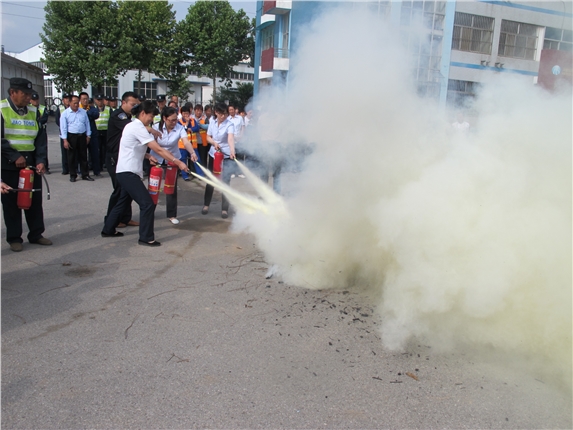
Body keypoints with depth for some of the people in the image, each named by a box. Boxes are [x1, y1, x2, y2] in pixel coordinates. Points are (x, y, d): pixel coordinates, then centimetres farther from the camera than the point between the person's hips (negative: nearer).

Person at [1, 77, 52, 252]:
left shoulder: (33, 112, 8)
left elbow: (40, 138, 5)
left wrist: (41, 161, -7)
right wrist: (15, 156, -19)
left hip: (31, 163, 5)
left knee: (35, 199, 8)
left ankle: (36, 234, 20)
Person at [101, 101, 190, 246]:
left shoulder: (133, 126, 14)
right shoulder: (138, 127, -17)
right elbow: (158, 149, -22)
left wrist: (147, 155, 3)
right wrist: (177, 162, -22)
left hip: (126, 172, 11)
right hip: (128, 172, -11)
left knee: (123, 202, 23)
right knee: (147, 203, -10)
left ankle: (108, 230, 36)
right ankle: (146, 238, -3)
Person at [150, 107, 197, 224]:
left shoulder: (180, 128, -17)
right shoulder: (156, 127, -15)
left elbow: (186, 141, -32)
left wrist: (192, 153, -52)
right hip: (157, 160, 0)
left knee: (172, 187, -1)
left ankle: (172, 215, 12)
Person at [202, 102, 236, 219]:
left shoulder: (229, 124, -16)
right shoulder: (212, 122, 1)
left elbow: (231, 138, -33)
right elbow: (208, 137, 10)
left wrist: (232, 151, -51)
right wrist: (214, 142, -12)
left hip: (226, 156, -5)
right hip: (213, 154, 5)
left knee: (225, 183, -7)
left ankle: (224, 209, 4)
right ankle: (206, 205, 28)